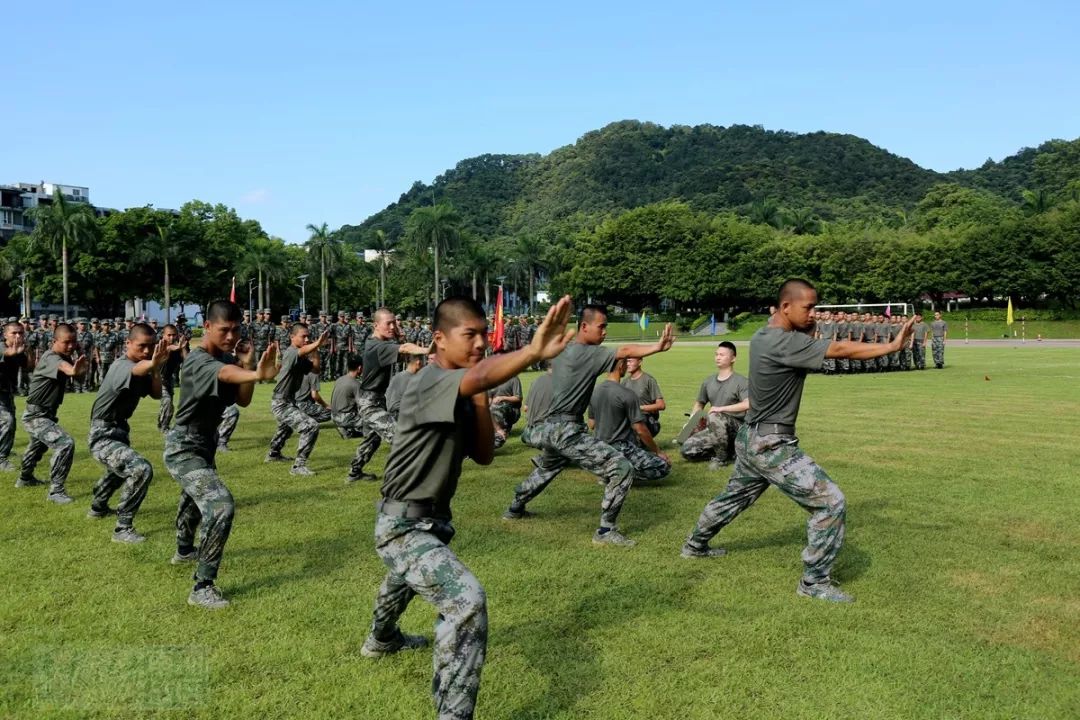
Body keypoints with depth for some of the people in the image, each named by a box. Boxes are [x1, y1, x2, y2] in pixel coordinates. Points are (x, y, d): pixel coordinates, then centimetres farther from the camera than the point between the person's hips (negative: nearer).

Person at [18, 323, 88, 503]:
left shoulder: (65, 356, 3)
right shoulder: (50, 358, -26)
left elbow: (78, 374, -8)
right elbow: (62, 367, -50)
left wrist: (81, 368, -31)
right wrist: (73, 370, -73)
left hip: (46, 414, 10)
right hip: (36, 416, -10)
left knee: (39, 446, 33)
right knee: (65, 444, -25)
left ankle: (25, 478, 58)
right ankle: (56, 491, -16)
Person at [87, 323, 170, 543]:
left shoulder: (141, 367, 1)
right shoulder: (121, 366, -26)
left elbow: (156, 394, -4)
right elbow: (136, 370, -50)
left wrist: (156, 369, -21)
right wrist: (152, 363, -74)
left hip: (120, 429, 10)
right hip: (103, 436, -10)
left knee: (120, 468, 37)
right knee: (141, 470, -30)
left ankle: (98, 507, 64)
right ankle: (123, 529, -18)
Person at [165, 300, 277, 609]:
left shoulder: (229, 357, -1)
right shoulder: (197, 361, -27)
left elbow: (242, 401, -1)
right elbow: (225, 374, -51)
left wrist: (248, 365, -17)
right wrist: (258, 374, -72)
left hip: (206, 443, 10)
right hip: (184, 448, -10)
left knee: (195, 499, 33)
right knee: (220, 506, -27)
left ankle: (184, 550, 61)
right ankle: (202, 587, -18)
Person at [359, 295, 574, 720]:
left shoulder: (460, 397, 2)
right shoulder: (429, 383, -26)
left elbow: (484, 456, 3)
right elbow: (478, 376, -49)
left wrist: (481, 402, -10)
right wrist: (534, 352, -66)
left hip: (431, 518, 11)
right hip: (404, 525, -11)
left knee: (406, 581, 38)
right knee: (466, 601, -29)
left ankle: (381, 640, 69)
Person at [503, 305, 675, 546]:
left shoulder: (562, 351, 9)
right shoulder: (587, 353, -16)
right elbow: (625, 351, -29)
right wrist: (657, 347, -39)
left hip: (552, 428, 10)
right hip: (567, 431, -10)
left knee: (545, 469, 38)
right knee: (622, 469, -11)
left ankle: (515, 508, 54)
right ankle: (606, 530, -4)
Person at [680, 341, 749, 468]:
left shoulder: (741, 382, -8)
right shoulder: (708, 382, 10)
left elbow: (748, 404, -25)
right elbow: (699, 404, 21)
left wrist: (722, 408, -27)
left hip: (736, 427, -6)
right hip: (715, 430, 6)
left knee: (714, 417, -37)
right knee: (686, 450, -12)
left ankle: (722, 458, -16)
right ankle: (729, 451, 3)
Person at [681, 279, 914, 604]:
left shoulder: (762, 336, 5)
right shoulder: (785, 342, -23)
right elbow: (839, 350, -26)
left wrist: (806, 327, 0)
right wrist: (892, 345, -26)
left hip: (752, 439, 10)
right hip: (771, 445, -10)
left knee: (734, 496, 29)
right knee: (831, 501, -7)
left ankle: (695, 544, 48)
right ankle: (814, 581, 4)